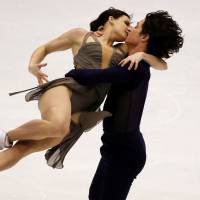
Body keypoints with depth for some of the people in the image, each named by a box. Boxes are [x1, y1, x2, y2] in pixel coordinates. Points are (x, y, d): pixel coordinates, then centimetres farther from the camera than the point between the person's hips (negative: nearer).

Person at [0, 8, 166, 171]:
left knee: (19, 150, -14)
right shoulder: (81, 35, 19)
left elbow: (162, 64, 25)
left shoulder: (122, 54, 28)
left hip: (77, 114, 4)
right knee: (59, 127, -39)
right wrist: (32, 66, 2)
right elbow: (44, 48, 25)